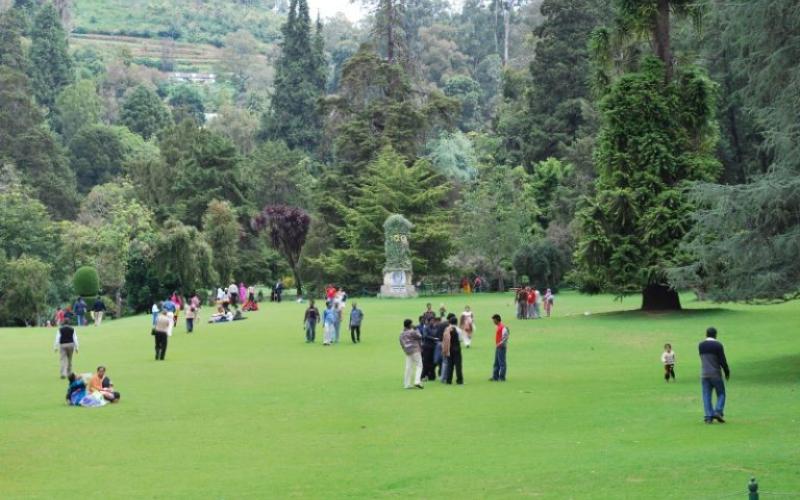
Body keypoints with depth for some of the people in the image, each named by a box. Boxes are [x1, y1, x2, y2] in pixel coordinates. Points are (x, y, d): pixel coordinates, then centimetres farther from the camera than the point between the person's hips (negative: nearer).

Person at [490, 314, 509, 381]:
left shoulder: (503, 327, -16)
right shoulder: (498, 327, 15)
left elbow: (505, 337, -21)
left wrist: (500, 344, -21)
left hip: (501, 347, -10)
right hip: (498, 347, 10)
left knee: (502, 363, -5)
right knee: (496, 363, 13)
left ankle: (502, 378, -2)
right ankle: (495, 377, 17)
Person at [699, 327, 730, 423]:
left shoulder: (700, 345, 6)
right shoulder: (718, 345, -8)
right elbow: (722, 360, -8)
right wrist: (727, 372, 3)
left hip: (704, 374, 4)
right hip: (715, 374, -4)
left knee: (706, 396, 4)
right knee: (721, 394, 8)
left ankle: (708, 416, -3)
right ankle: (718, 411, -11)